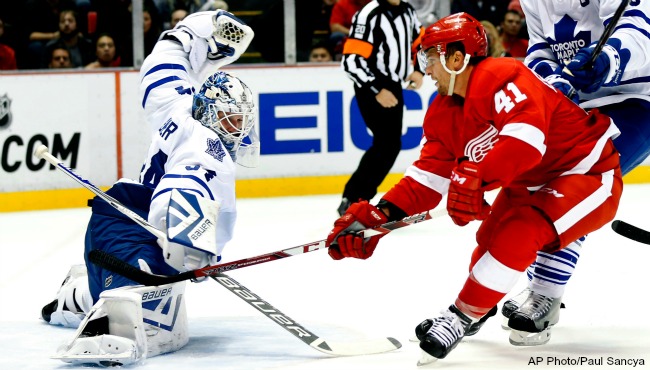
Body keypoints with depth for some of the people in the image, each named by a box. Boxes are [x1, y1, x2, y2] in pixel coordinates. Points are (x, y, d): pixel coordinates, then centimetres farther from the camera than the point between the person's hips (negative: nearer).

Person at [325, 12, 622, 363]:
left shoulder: (501, 78, -27)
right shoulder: (444, 113, 1)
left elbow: (527, 136, -43)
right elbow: (428, 176, -2)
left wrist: (476, 177, -52)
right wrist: (379, 215, -15)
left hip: (590, 173, -10)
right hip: (529, 184, 10)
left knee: (518, 233, -25)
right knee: (490, 238, 15)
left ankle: (463, 317, -13)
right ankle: (479, 309, 42)